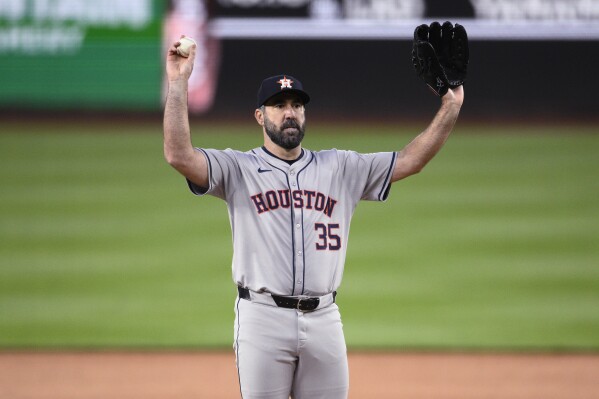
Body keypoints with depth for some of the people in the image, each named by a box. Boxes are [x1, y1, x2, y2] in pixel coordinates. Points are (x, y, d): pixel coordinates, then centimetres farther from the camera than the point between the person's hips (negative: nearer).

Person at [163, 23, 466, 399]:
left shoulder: (340, 168, 13)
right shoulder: (239, 168, 4)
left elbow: (409, 161, 9)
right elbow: (179, 156, -11)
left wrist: (451, 109, -1)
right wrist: (178, 83, -15)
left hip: (324, 321, 3)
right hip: (263, 318, -3)